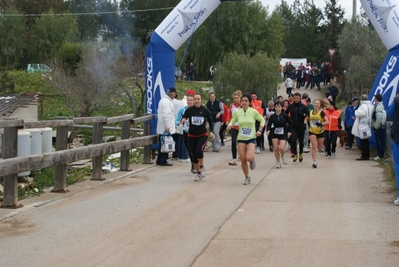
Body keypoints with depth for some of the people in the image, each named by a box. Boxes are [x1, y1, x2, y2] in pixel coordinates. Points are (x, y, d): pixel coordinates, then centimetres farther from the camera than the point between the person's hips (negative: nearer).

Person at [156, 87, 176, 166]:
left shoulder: (162, 100, 16)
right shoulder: (167, 102, -17)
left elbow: (159, 112, 24)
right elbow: (166, 115, -23)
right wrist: (167, 127, -23)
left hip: (161, 128, 10)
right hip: (166, 128, -10)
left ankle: (159, 160, 19)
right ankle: (163, 161, -1)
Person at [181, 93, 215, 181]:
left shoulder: (205, 110, -5)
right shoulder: (189, 110, -6)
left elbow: (210, 121, 8)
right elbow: (183, 120, -6)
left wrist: (212, 131, -3)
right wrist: (182, 121, -30)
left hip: (203, 135, -2)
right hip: (191, 135, 2)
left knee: (199, 151, -25)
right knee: (193, 155, 5)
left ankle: (202, 167, 2)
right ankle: (198, 173, 24)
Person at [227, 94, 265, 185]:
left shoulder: (253, 111, -6)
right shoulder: (237, 112, -1)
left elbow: (262, 120, 8)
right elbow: (233, 121, 11)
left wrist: (260, 130, -4)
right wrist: (230, 125, -11)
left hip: (251, 138, -2)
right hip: (241, 139, 2)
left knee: (249, 158, -22)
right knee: (243, 160, -1)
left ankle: (252, 160, 16)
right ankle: (247, 177, 19)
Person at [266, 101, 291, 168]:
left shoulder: (284, 115, -7)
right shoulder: (272, 116, -4)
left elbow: (290, 123, 3)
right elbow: (269, 124, 0)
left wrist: (289, 131, -3)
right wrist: (268, 130, -18)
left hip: (283, 134, -2)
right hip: (275, 134, 2)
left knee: (281, 148, -17)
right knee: (276, 148, -5)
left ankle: (283, 156, 17)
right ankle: (278, 162, 13)